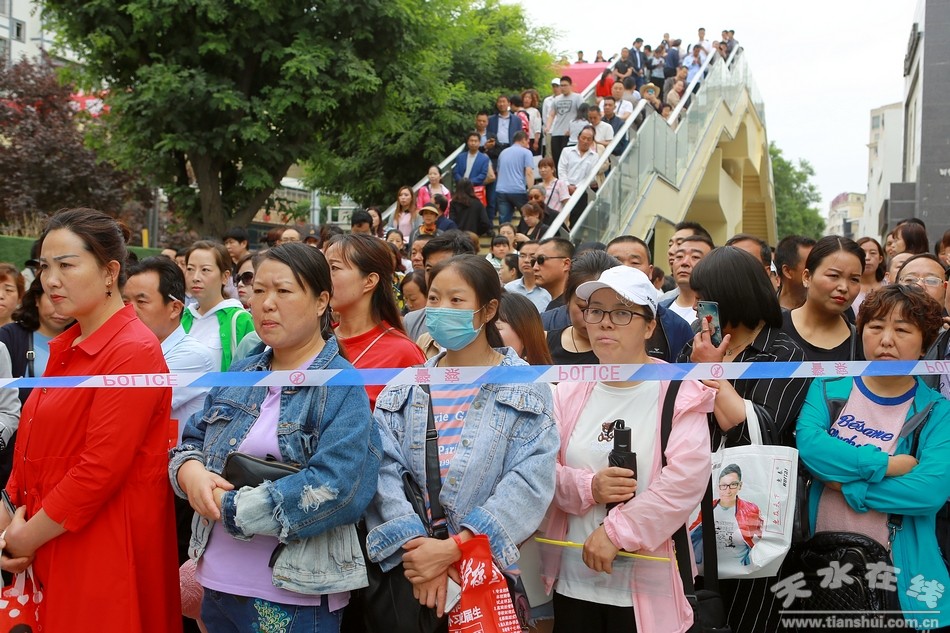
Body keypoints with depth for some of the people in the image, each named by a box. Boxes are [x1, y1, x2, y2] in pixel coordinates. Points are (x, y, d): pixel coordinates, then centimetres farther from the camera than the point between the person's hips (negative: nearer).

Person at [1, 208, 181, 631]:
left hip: (105, 548, -8)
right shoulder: (66, 348, 12)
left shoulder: (133, 352, -16)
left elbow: (101, 469, -21)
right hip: (52, 547, 8)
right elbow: (36, 447, 13)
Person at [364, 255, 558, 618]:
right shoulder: (404, 388, 7)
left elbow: (531, 481, -14)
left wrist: (452, 548, -20)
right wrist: (416, 548, -20)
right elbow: (385, 470, -5)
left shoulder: (526, 389, -3)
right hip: (406, 572, 3)